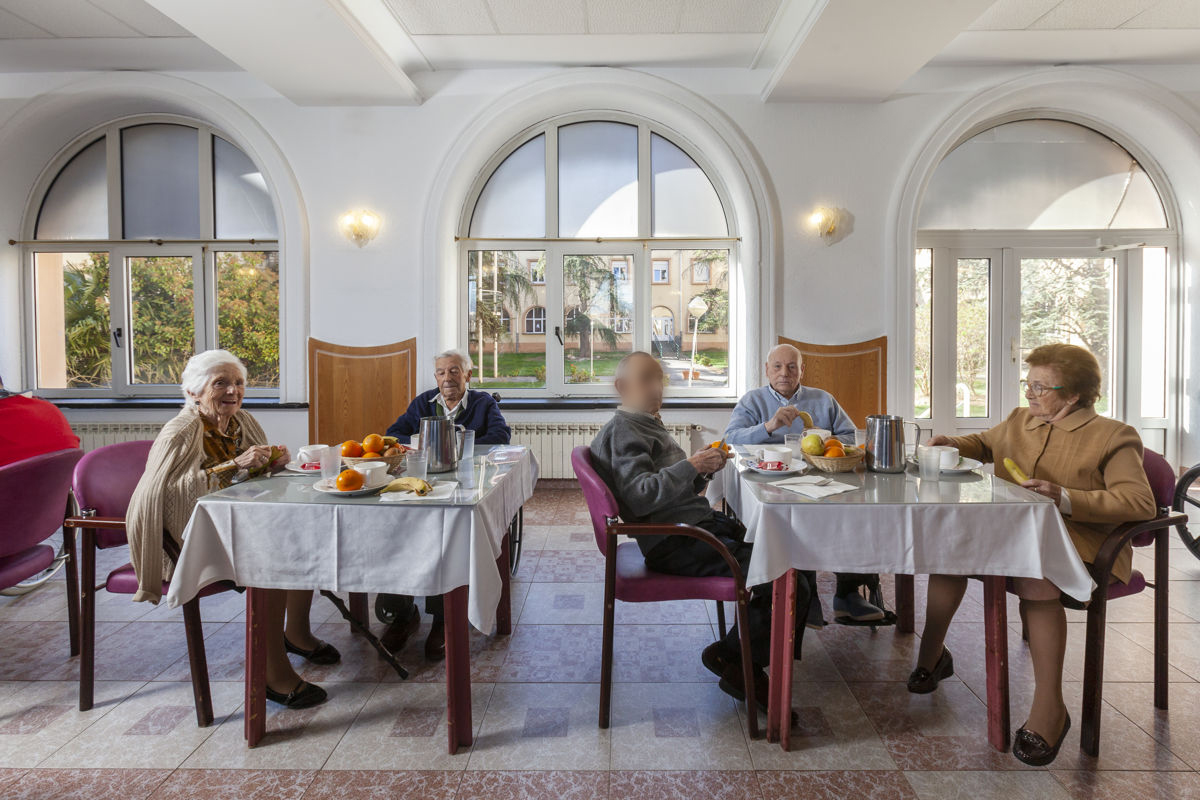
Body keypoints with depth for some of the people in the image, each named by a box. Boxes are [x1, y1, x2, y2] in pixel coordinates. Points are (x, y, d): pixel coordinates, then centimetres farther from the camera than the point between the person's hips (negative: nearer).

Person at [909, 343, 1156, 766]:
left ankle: (1049, 706, -22)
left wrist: (1066, 498, -25)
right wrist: (953, 444, 12)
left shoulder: (1112, 436, -2)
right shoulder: (1019, 421, 15)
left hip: (1081, 543, -6)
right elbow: (984, 444, 35)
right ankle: (932, 654, 1)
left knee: (1035, 574, -37)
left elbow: (1141, 502, -13)